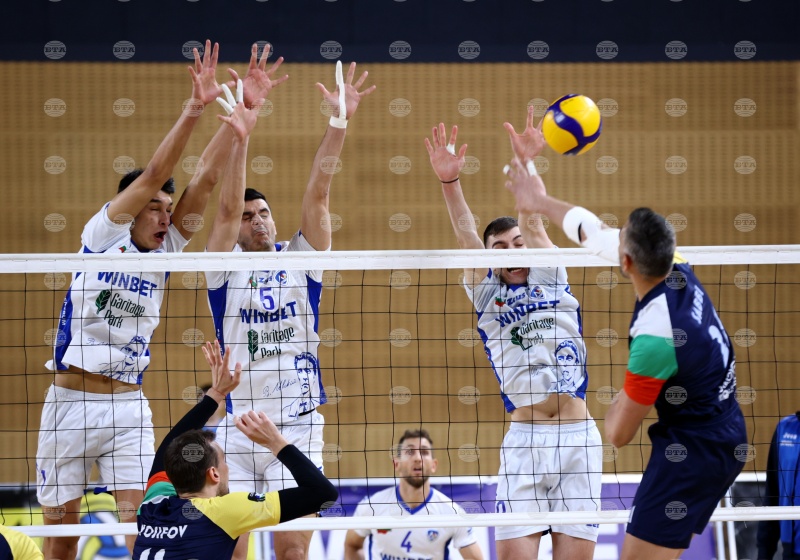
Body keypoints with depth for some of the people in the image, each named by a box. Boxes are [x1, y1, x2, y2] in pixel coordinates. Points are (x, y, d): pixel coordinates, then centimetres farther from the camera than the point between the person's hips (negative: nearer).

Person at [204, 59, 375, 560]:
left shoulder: (300, 259, 7)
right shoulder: (225, 268, 4)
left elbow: (317, 194, -3)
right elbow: (227, 207, -11)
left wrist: (340, 123, -14)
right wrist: (240, 140, -24)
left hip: (298, 427, 0)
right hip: (237, 427, 0)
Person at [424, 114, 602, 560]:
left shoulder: (551, 280, 12)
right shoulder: (487, 296, 11)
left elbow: (533, 225, -2)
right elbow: (466, 236, -3)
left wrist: (526, 164, -16)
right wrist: (449, 179, -18)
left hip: (579, 437, 1)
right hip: (525, 438, -1)